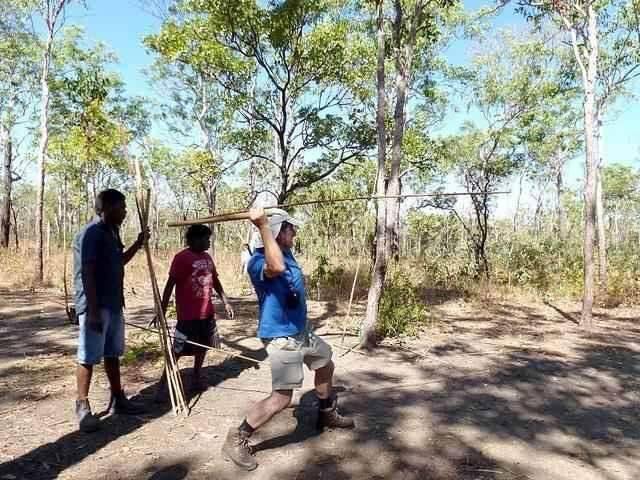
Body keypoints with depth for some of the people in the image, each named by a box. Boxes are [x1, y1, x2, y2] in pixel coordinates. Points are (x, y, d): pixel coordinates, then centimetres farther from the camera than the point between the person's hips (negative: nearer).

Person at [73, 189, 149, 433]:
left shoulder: (111, 233, 12)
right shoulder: (91, 233, -15)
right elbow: (87, 274, -21)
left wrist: (138, 244, 17)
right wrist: (93, 310, -24)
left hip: (114, 305, 9)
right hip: (94, 306, -9)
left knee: (112, 354, 15)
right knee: (88, 357, 0)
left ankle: (118, 399, 26)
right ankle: (82, 406, 11)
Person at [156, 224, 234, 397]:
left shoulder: (207, 257, 10)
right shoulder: (182, 258, -13)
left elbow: (215, 280, 20)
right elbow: (170, 285, -15)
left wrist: (225, 302, 19)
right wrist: (162, 311, -18)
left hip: (207, 313, 8)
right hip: (188, 315, -7)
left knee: (203, 347, 16)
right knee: (177, 350, -3)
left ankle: (197, 379, 31)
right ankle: (163, 386, 6)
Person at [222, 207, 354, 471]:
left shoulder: (286, 254, 4)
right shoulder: (257, 261, -24)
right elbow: (276, 267, -47)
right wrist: (263, 225, -45)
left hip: (302, 331, 10)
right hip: (281, 337, -10)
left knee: (326, 365, 27)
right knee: (281, 397, -12)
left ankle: (327, 415, 50)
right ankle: (236, 439, 5)